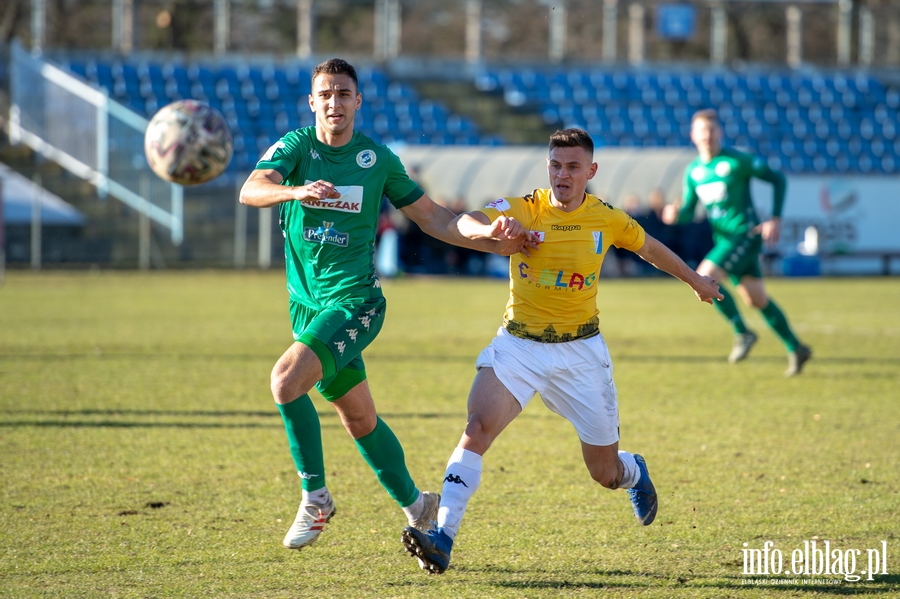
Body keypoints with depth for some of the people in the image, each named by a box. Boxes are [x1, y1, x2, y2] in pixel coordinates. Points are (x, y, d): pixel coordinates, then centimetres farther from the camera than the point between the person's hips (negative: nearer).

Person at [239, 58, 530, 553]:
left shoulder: (377, 158, 0)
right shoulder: (295, 147, -3)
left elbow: (430, 217, 12)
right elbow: (251, 190, -23)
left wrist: (495, 244, 3)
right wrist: (297, 191, -44)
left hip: (356, 300, -3)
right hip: (307, 303, 3)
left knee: (286, 380, -25)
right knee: (360, 422, 11)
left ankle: (315, 498, -12)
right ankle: (415, 506, 30)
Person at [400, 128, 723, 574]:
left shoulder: (607, 219, -4)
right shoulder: (521, 210, -12)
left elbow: (648, 248, 17)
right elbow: (462, 223, -30)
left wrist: (695, 280, 31)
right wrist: (489, 229, -53)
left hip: (580, 352, 1)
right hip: (518, 345, -1)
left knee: (605, 473, 9)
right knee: (478, 428, -26)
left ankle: (635, 473, 48)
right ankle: (442, 538, -28)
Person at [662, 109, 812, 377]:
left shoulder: (736, 161, -10)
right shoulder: (693, 171, 8)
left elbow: (777, 178, -5)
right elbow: (689, 211, 13)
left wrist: (776, 220, -10)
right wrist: (676, 215, -12)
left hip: (746, 234, -7)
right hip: (724, 240, 7)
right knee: (756, 299, 10)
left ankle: (742, 333, -7)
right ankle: (796, 349, 21)